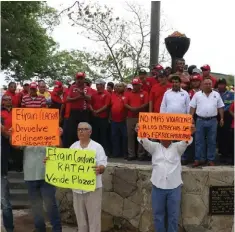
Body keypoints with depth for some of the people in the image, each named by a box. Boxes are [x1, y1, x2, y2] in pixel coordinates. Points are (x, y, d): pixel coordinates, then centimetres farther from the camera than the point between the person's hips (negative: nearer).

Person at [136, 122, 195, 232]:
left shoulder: (177, 147, 7)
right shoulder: (155, 147, 8)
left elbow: (186, 142, -11)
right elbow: (145, 141, -9)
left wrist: (189, 134, -34)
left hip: (174, 187, 0)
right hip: (158, 186, 1)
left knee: (173, 215, 8)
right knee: (158, 214, 10)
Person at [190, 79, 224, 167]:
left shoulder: (216, 94, 8)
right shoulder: (197, 94, 4)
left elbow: (220, 107, 10)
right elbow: (192, 107, 4)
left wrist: (222, 118, 5)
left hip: (212, 121, 1)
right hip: (200, 120, -1)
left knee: (212, 141, 6)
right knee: (199, 141, 3)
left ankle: (211, 160, 14)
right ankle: (199, 159, 11)